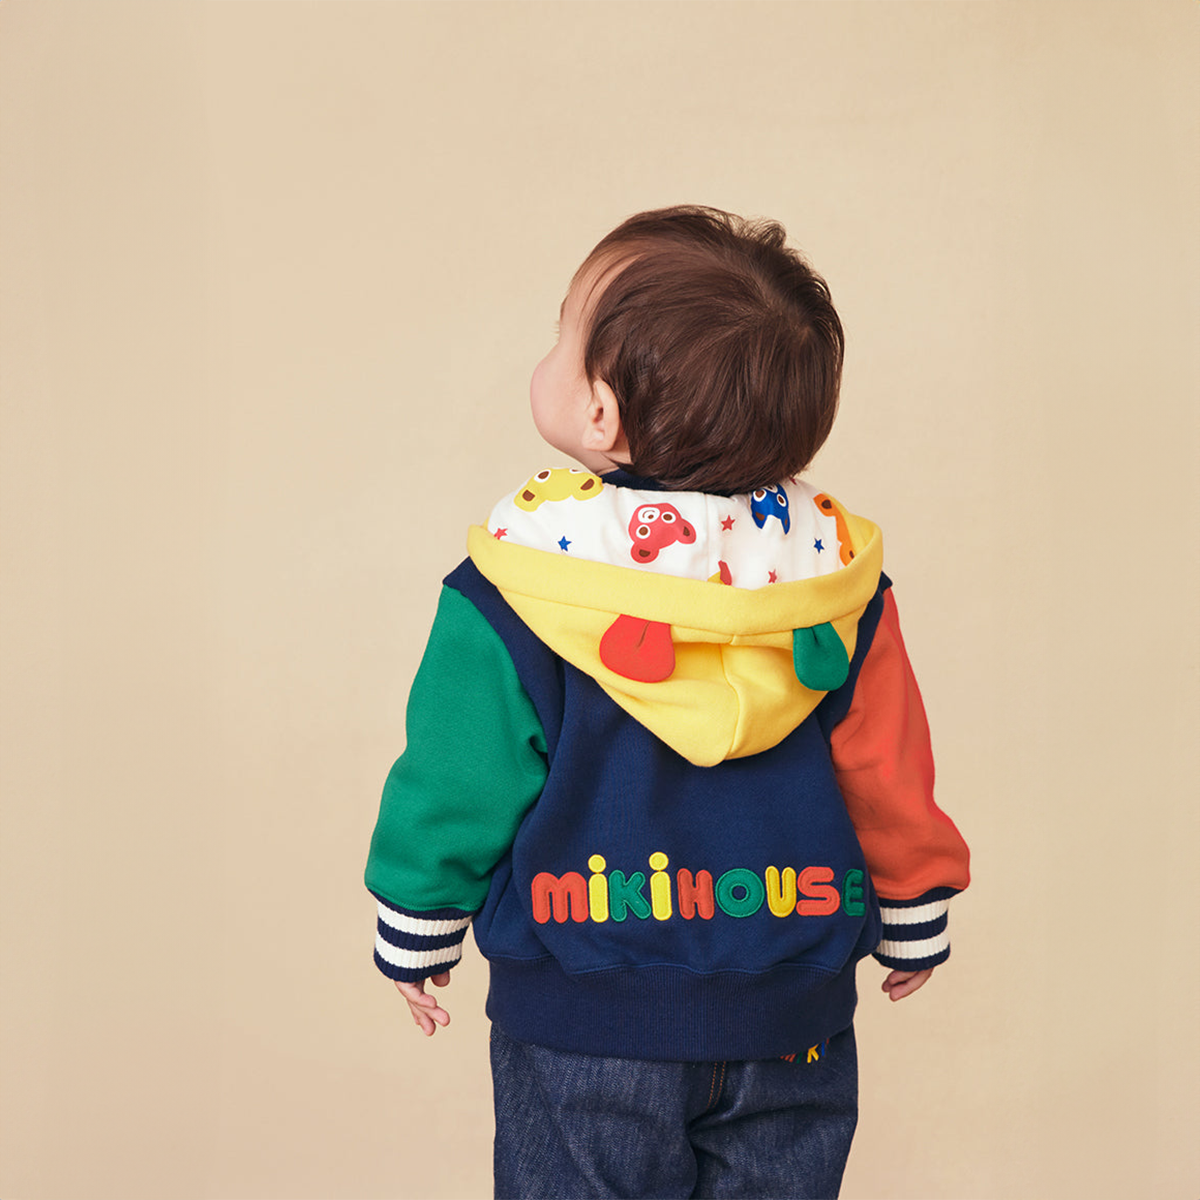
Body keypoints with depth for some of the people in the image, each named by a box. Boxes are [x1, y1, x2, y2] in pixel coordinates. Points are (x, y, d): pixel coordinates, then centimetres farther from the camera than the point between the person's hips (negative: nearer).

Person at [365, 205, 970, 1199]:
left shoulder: (512, 599, -18)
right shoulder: (838, 576, -10)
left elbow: (454, 790, -9)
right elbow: (890, 781, -1)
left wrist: (415, 935, 9)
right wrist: (915, 920, 16)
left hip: (583, 1018, -2)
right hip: (792, 1017, 3)